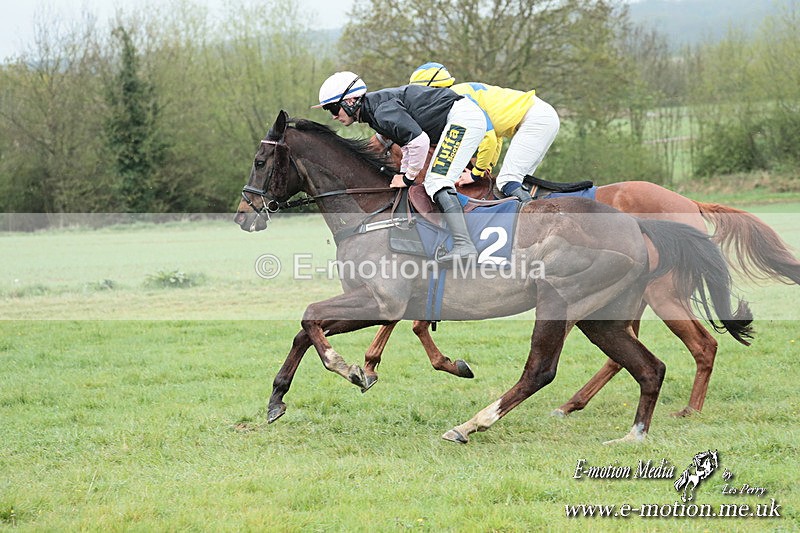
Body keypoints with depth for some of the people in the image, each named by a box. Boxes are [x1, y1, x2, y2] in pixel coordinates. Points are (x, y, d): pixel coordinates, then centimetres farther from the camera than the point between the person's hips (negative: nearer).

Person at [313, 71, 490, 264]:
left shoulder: (382, 110, -20)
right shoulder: (373, 112, 13)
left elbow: (419, 140, -25)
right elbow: (408, 140, 22)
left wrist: (408, 177, -13)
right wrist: (403, 173, 9)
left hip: (462, 117, -11)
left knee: (436, 182, -19)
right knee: (435, 182, 15)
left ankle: (464, 246, -30)